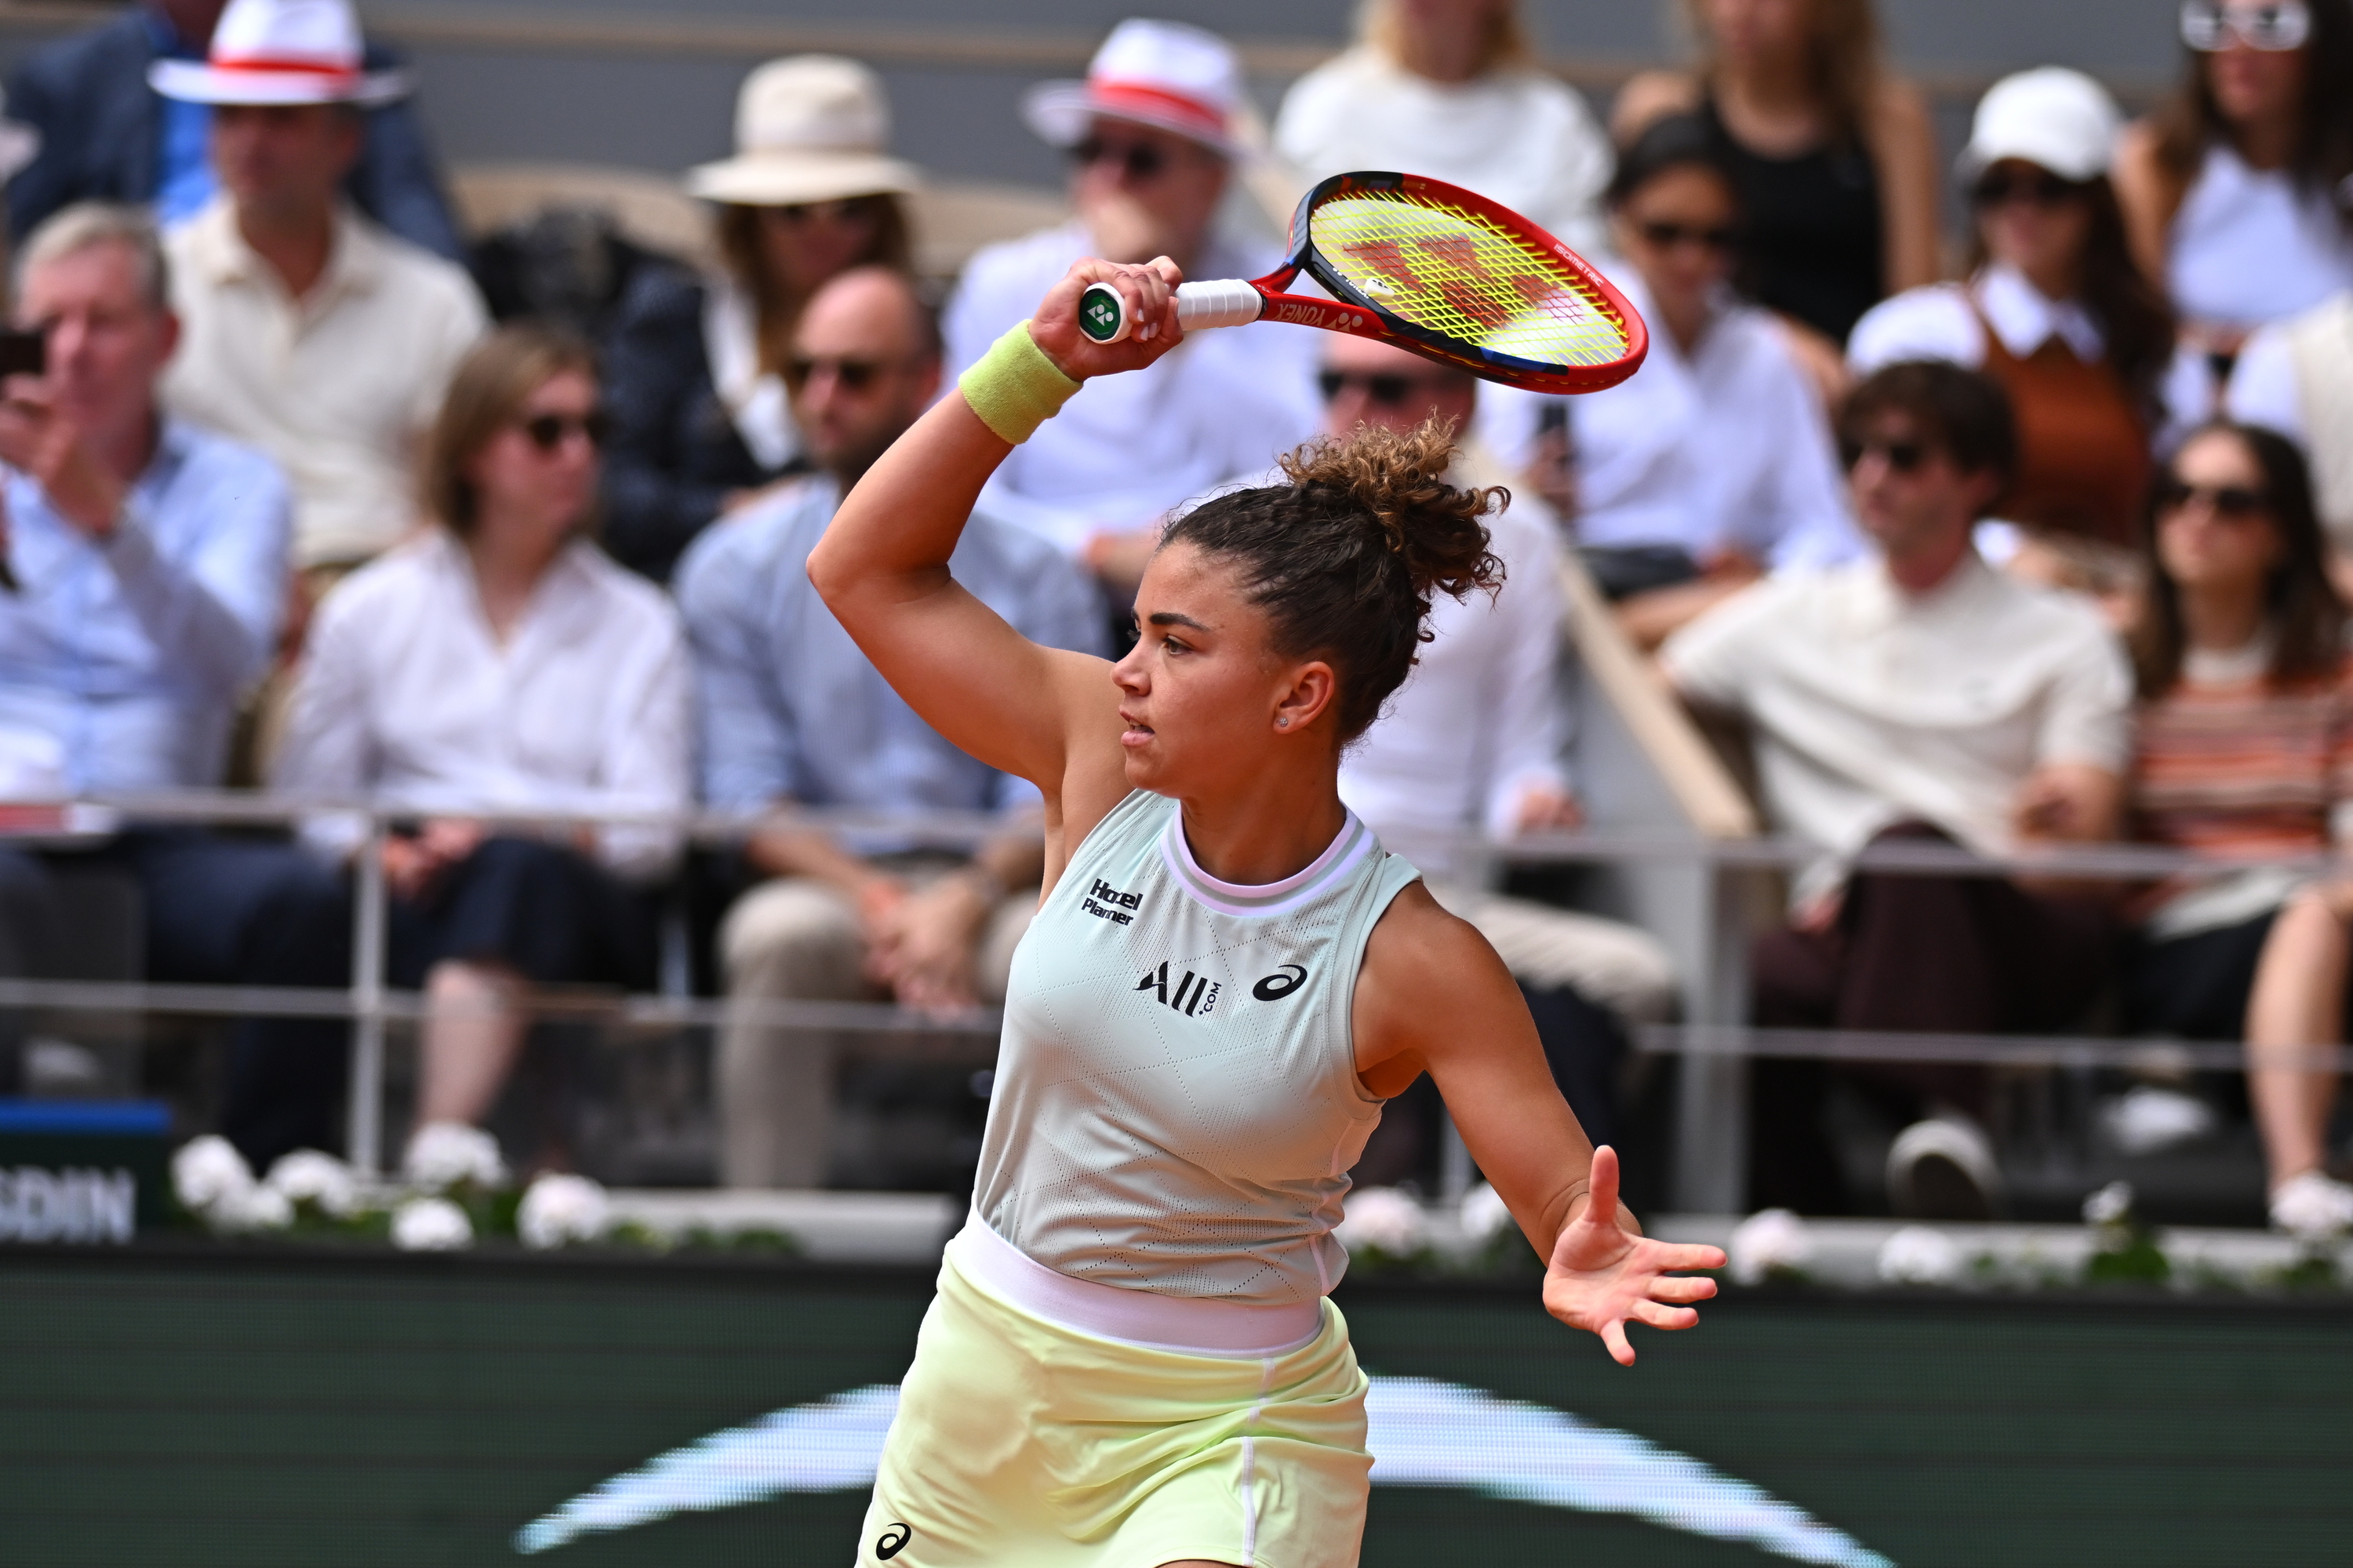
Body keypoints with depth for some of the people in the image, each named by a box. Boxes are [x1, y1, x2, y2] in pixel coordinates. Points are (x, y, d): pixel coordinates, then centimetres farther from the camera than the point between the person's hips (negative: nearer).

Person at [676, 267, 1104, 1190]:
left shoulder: (1030, 576, 7)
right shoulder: (735, 568, 8)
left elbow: (1052, 794, 0)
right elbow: (747, 794, 1)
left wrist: (965, 900, -21)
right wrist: (878, 903, -17)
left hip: (984, 883, 0)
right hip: (826, 880, 0)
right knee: (780, 936, -35)